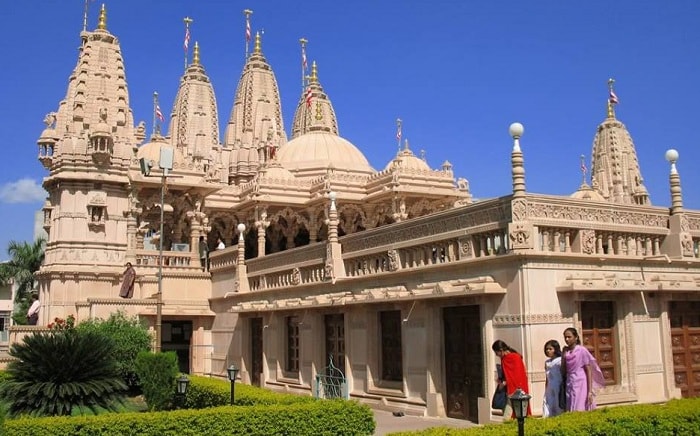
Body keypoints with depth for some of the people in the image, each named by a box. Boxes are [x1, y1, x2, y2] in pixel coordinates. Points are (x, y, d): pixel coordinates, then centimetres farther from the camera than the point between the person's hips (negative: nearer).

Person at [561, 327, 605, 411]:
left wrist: (590, 391, -11)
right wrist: (563, 355, 0)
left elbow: (589, 372, -6)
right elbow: (563, 372, 6)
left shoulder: (582, 350, -5)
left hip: (581, 386, -5)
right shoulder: (566, 352, 9)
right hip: (570, 386, 5)